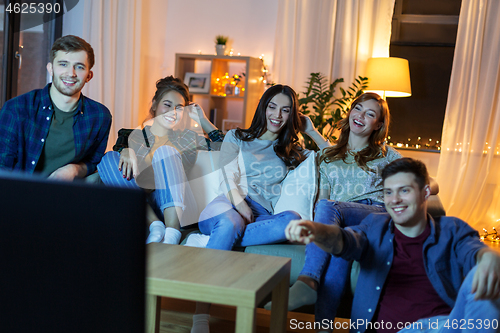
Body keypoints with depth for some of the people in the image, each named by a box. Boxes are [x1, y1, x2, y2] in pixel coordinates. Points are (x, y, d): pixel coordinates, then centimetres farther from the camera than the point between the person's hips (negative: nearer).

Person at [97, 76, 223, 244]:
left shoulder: (188, 138, 22)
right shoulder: (133, 136, 17)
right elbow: (120, 146, -4)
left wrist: (202, 120, 19)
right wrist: (126, 151, -26)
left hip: (175, 210, 0)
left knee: (165, 151, -21)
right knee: (109, 159, -16)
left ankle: (172, 234, -40)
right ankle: (155, 225, -31)